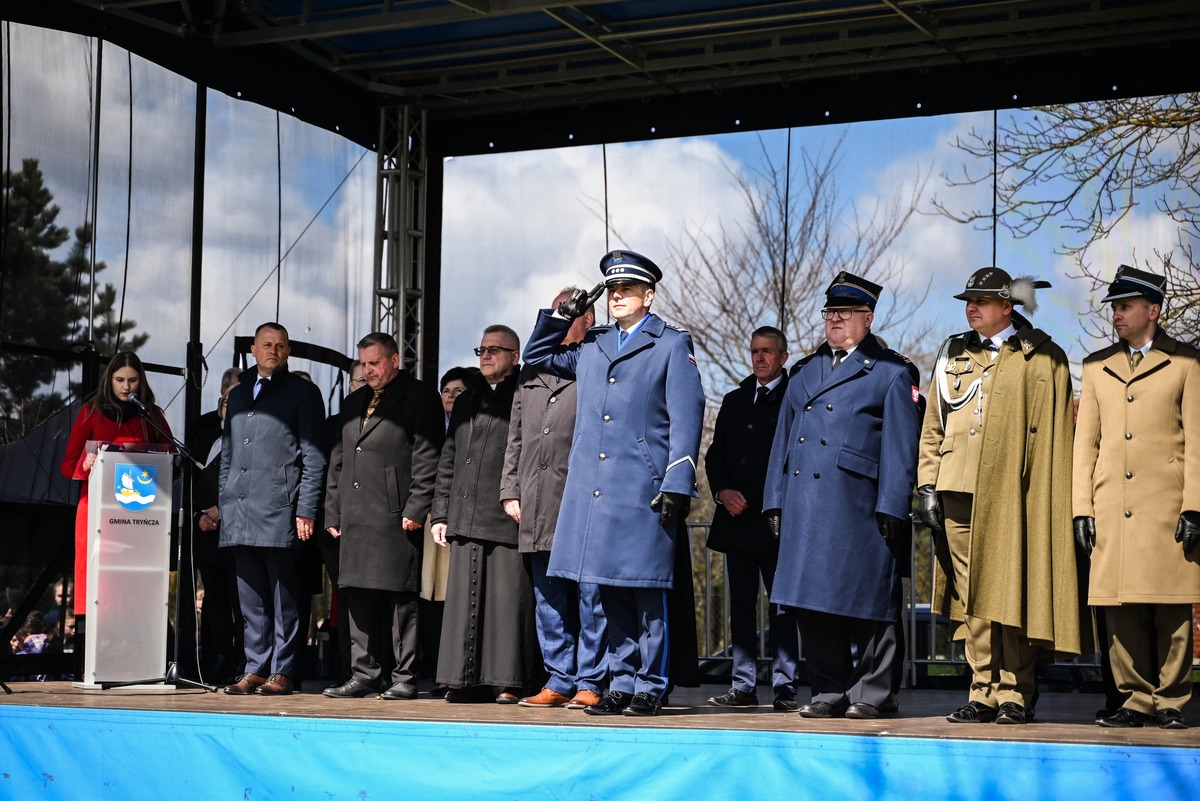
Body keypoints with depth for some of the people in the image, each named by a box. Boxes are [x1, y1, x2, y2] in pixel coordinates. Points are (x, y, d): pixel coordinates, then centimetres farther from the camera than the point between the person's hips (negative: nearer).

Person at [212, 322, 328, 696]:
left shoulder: (302, 392, 4)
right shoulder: (238, 394, 20)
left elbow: (314, 457, -2)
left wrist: (306, 511, -10)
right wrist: (223, 504, 13)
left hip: (279, 510, -5)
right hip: (239, 513, 5)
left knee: (284, 598, -3)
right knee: (251, 599, 7)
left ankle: (282, 672, 0)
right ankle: (255, 669, 12)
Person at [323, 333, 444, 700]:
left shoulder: (419, 397, 0)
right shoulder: (354, 403, 21)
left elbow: (427, 458, -7)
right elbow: (337, 460, 22)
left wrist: (415, 509, -14)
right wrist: (333, 512, 14)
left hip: (396, 515, -7)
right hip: (355, 518, 7)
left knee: (400, 598, -5)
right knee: (359, 597, 8)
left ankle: (404, 678, -1)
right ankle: (365, 674, 14)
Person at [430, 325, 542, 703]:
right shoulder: (467, 401, 20)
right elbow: (448, 461, 21)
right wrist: (440, 514, 15)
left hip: (509, 520, -6)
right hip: (465, 520, 6)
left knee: (509, 599, -6)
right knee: (466, 599, 5)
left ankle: (510, 681, -1)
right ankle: (468, 678, 11)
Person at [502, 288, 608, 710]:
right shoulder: (531, 373, 21)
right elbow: (516, 437, 22)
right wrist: (510, 489, 13)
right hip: (538, 507, 6)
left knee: (590, 596, -4)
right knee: (548, 599, 8)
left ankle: (589, 683, 1)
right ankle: (558, 681, 15)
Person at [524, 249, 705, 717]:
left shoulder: (673, 345, 4)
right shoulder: (590, 346, 18)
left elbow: (686, 419, -2)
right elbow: (536, 356, 33)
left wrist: (677, 485, -11)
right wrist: (563, 317, 17)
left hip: (643, 490, -5)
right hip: (593, 492, 5)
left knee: (647, 595, -3)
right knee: (610, 595, 7)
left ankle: (650, 687, 3)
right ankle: (621, 684, 13)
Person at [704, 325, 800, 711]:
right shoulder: (735, 401, 18)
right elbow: (715, 454, 18)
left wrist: (757, 499, -12)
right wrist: (722, 491, -1)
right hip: (736, 518, 6)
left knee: (782, 604, -4)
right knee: (741, 603, 8)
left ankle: (784, 686, -2)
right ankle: (743, 686, 12)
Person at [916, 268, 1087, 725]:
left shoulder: (1042, 359, 4)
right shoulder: (953, 356, 17)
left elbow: (1054, 438, 1)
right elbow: (933, 427, 17)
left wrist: (1043, 495, -6)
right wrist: (928, 485, 7)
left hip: (1011, 498, -4)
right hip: (959, 495, 4)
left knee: (1012, 596, -4)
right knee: (971, 599, 3)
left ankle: (1014, 695, 2)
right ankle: (983, 694, 8)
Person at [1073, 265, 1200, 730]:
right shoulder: (1097, 366, 16)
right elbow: (1085, 443, 15)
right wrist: (1082, 508, 7)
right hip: (1112, 510, 3)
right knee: (1121, 610, 1)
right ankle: (1137, 699, 10)